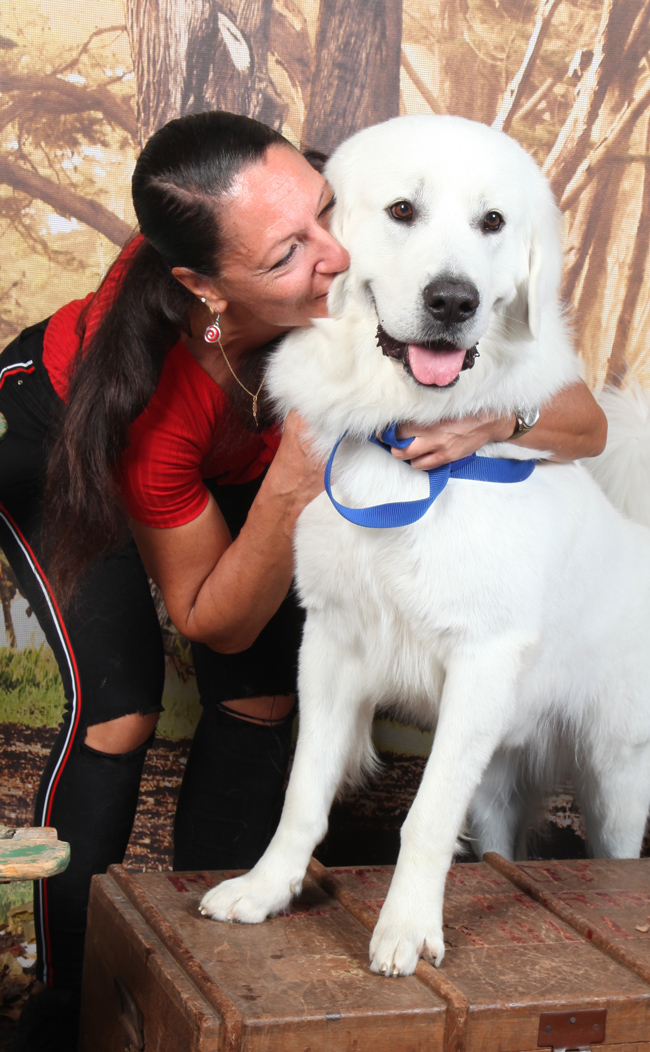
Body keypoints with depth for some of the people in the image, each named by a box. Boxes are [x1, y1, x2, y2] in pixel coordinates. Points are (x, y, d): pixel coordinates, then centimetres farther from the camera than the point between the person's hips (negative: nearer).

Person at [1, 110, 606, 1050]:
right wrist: (292, 485, -44)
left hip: (230, 446, 5)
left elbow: (585, 422, -26)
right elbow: (213, 621, -27)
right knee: (119, 709, -17)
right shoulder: (143, 382, -43)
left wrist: (497, 418, -48)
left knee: (263, 697, -4)